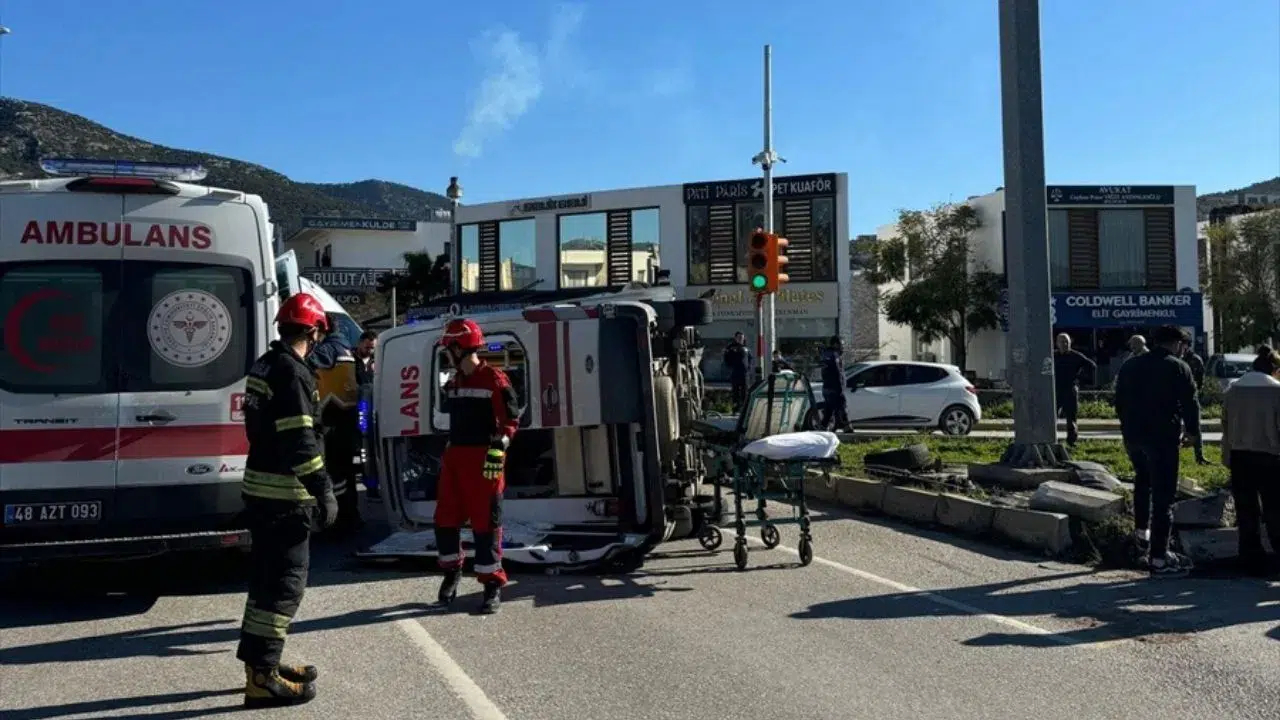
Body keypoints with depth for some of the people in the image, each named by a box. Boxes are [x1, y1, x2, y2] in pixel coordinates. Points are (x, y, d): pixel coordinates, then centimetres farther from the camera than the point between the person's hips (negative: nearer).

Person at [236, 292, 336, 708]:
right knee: (286, 583, -5)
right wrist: (324, 491, -20)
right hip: (285, 495, -10)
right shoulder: (292, 372, -17)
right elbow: (299, 441, -23)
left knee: (269, 576, 19)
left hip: (261, 489, 10)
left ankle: (261, 661, 29)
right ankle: (262, 676, -3)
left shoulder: (265, 366, 13)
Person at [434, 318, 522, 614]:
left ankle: (493, 585, 5)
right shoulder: (453, 384, 15)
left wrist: (498, 448, -19)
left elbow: (511, 419, -10)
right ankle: (452, 571, 30)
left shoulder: (495, 380, -9)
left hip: (483, 460, -7)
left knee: (485, 522, -3)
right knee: (445, 518, 9)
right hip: (454, 457, 7)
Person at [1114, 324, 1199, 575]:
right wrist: (1193, 432, 6)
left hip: (1133, 435, 6)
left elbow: (1119, 402, 15)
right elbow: (1190, 404, -8)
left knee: (1142, 479, 31)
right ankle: (1159, 557, -1)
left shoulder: (1130, 365, 12)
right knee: (1162, 495, -2)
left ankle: (1142, 531, 27)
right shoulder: (1178, 367, -6)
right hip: (1163, 438, -6)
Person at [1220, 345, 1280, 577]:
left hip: (1239, 456, 4)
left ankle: (1253, 561, 9)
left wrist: (1227, 457, 10)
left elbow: (1226, 426, 6)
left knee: (1246, 511, 6)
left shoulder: (1233, 390, 6)